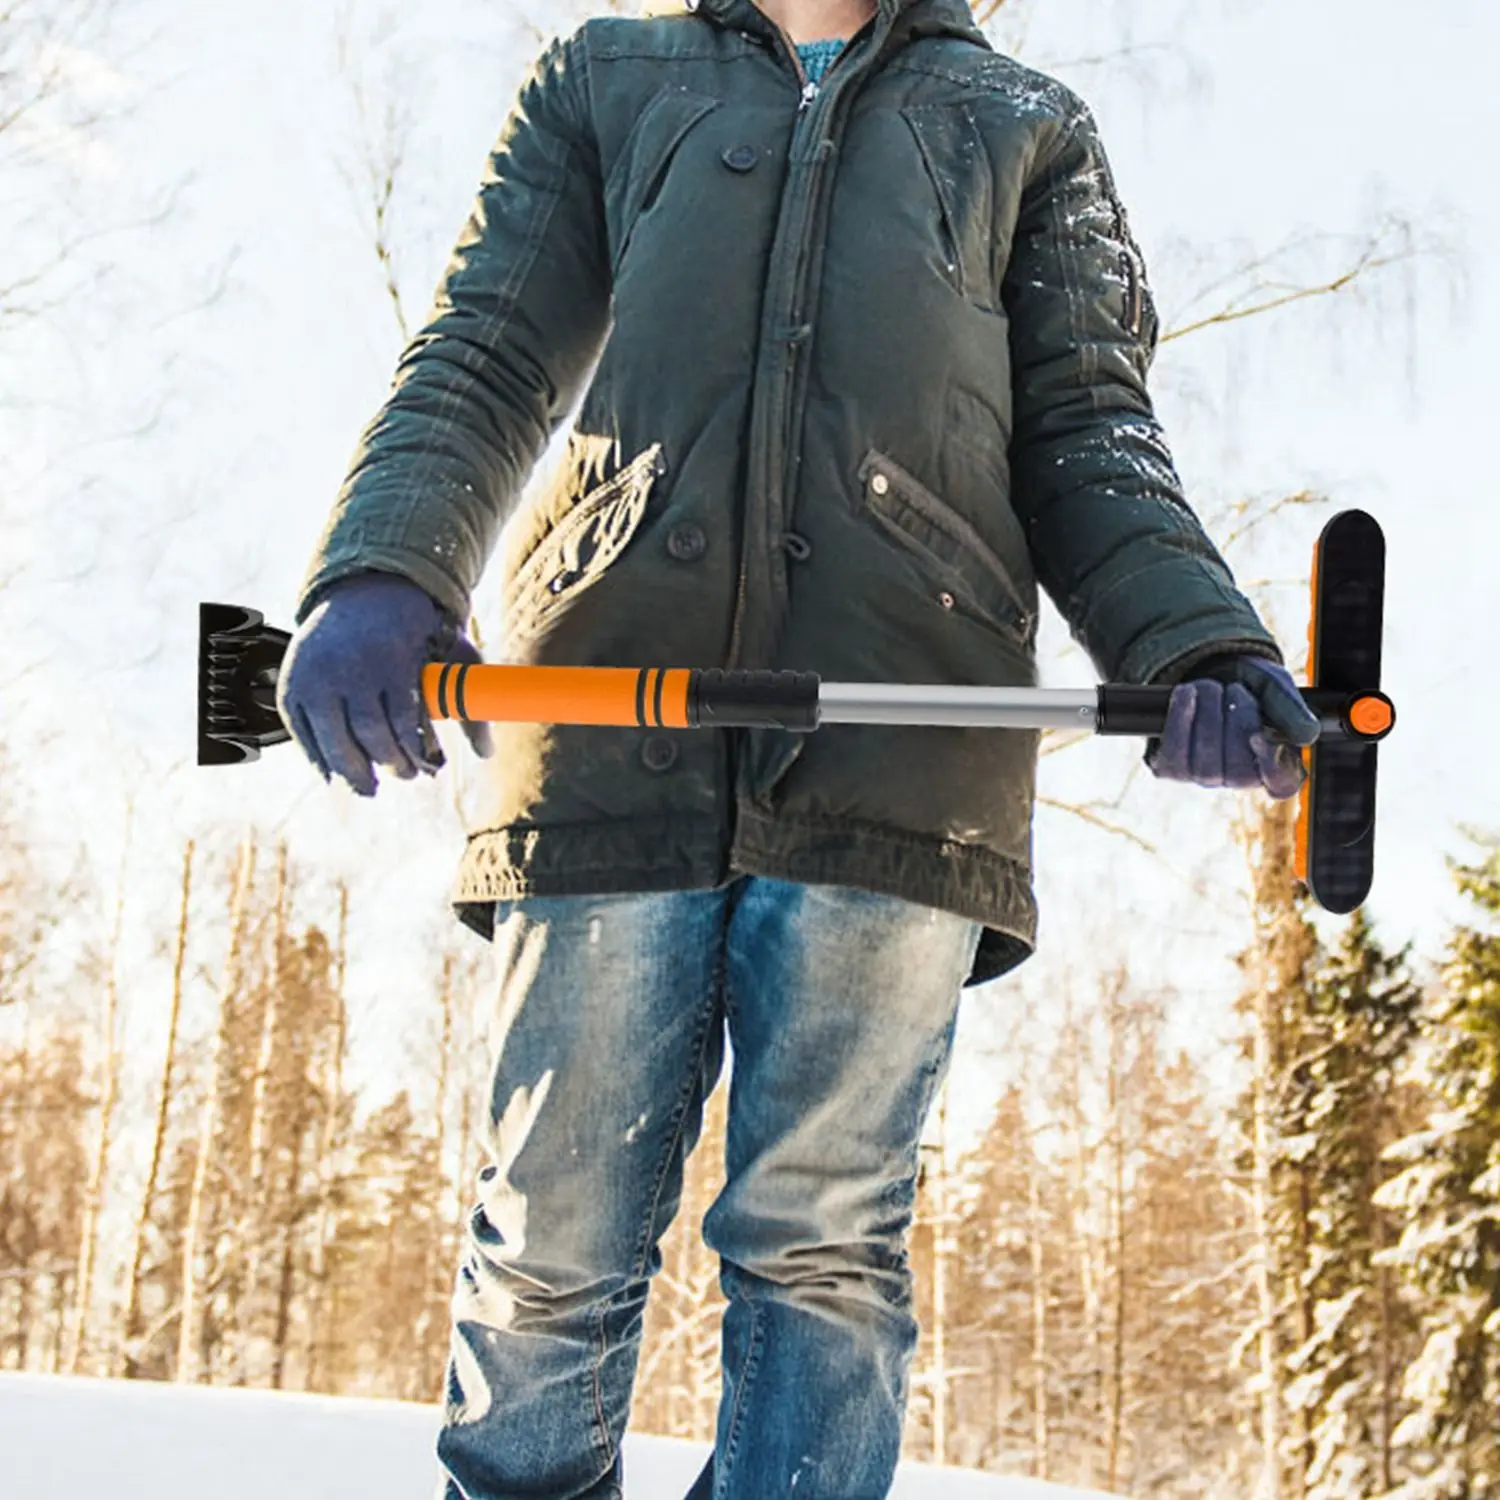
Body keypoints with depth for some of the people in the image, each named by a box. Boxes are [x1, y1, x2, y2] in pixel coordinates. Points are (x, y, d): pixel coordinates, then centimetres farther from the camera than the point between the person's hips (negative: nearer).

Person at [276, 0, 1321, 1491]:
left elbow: (1086, 435, 16)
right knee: (556, 1243, 0)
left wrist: (1199, 643, -4)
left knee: (820, 1243, -3)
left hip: (898, 749, 0)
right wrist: (383, 575, -7)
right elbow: (484, 363, 14)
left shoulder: (1029, 126, 25)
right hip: (612, 733, 0)